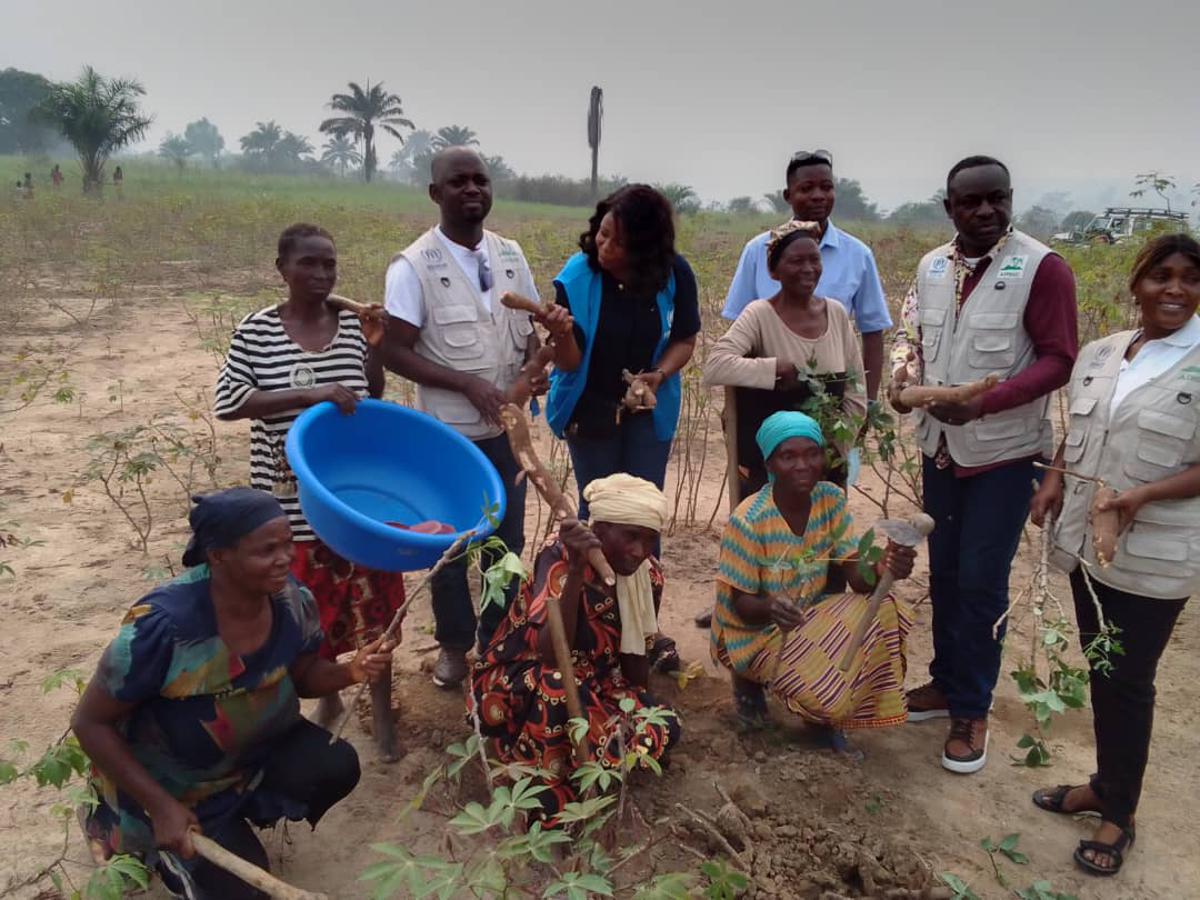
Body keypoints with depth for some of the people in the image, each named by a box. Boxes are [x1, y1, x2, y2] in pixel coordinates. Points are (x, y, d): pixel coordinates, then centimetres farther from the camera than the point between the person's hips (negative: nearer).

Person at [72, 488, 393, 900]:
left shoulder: (292, 602, -20)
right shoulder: (162, 627, -35)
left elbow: (303, 677, -2)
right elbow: (90, 723, -23)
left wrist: (350, 671, -25)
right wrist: (163, 807, -26)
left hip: (256, 751, 5)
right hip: (171, 784, -4)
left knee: (337, 765, -17)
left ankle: (239, 817, 13)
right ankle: (162, 845, 23)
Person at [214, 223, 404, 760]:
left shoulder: (352, 325, 1)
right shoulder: (257, 330, -6)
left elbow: (372, 402, 7)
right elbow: (226, 402, -13)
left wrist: (374, 349, -10)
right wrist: (307, 395, -22)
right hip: (293, 499, -1)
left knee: (372, 598, 7)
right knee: (312, 601, 13)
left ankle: (381, 708, 24)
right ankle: (328, 695, 36)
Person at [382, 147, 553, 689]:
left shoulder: (510, 254, 2)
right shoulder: (414, 265, -13)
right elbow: (394, 351, -14)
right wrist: (468, 384, -22)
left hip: (506, 426, 5)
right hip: (448, 430, -4)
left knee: (508, 537, 16)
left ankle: (500, 638, 35)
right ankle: (454, 643, 31)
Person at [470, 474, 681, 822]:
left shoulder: (648, 574, -7)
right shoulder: (561, 559, -26)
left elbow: (634, 648, 7)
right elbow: (551, 653, -39)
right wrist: (577, 570, -46)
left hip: (593, 685, 6)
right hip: (517, 684, -6)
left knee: (663, 731, -13)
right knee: (560, 685, -38)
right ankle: (547, 789, -16)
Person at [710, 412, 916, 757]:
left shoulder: (831, 500, -9)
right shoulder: (747, 521, -25)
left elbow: (856, 576, -11)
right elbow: (741, 604, -18)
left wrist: (883, 568, -35)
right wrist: (770, 608, -42)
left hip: (808, 620, 6)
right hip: (755, 631, -5)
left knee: (886, 614, -20)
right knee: (828, 692, -27)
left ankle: (832, 717, 1)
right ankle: (751, 680, 7)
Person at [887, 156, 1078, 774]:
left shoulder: (1041, 267, -13)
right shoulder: (932, 266, 4)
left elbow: (1058, 359, -15)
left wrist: (985, 403, -27)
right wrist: (902, 376, -8)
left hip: (1004, 453, -5)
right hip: (939, 447, 6)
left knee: (981, 582, 0)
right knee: (944, 573, 15)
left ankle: (971, 710, 17)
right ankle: (947, 681, 33)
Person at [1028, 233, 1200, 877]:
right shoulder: (1098, 354, 5)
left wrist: (1146, 494, -24)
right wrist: (1055, 479, 0)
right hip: (1086, 540, 5)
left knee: (1128, 681, 6)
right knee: (1100, 669, 17)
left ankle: (1120, 811, 24)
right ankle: (1106, 782, 36)